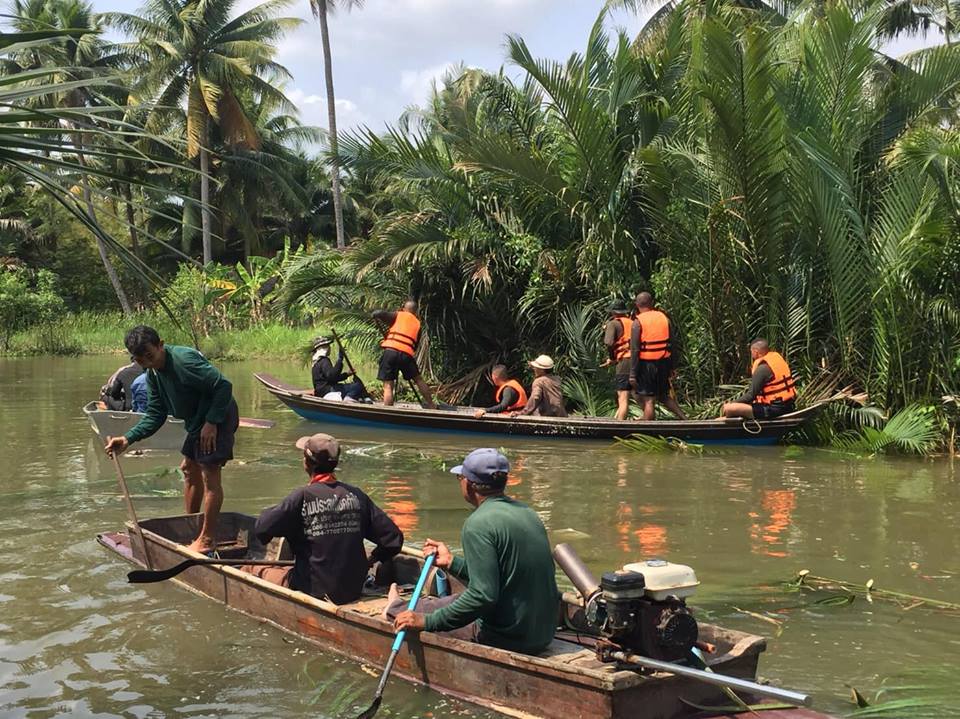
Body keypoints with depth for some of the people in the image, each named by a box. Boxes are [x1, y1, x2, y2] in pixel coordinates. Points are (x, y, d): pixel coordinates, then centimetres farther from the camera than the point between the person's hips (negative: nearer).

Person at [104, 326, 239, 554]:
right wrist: (128, 439, -6)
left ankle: (208, 538, 0)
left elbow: (224, 385, -26)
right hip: (197, 421, 10)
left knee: (210, 474, -8)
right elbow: (155, 415, 6)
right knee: (189, 468, 16)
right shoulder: (153, 374, 4)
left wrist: (211, 423, -25)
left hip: (218, 417, -10)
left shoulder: (184, 359, -26)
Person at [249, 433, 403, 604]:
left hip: (315, 591, -5)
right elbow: (394, 539, -2)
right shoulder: (356, 495, -2)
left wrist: (268, 511, 6)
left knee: (250, 570, 14)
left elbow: (261, 529, -17)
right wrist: (369, 561, 16)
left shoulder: (303, 496, -16)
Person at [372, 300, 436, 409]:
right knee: (418, 379, 22)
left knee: (388, 385, 0)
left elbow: (376, 314, 5)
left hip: (390, 350, -2)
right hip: (407, 354, 2)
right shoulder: (418, 324, 24)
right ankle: (431, 406, 32)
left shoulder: (398, 315, 15)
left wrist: (379, 320, 25)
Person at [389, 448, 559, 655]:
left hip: (507, 638, -8)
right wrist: (451, 562, 23)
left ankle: (397, 610, 42)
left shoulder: (479, 523, -18)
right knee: (457, 599, 26)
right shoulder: (526, 512, 8)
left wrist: (427, 621, -17)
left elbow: (484, 595, -24)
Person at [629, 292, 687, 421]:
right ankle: (684, 418, 11)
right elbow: (672, 345, 7)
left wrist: (632, 374, -12)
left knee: (648, 401, -1)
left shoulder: (638, 322, -9)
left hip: (646, 364, -5)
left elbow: (635, 350, -13)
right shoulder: (664, 318, 6)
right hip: (663, 363, 5)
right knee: (664, 396, 20)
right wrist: (672, 366, 14)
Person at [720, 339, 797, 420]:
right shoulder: (778, 358, 11)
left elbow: (751, 395, -15)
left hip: (774, 410, -10)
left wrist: (731, 403, -2)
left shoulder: (762, 369, -15)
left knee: (728, 409, -13)